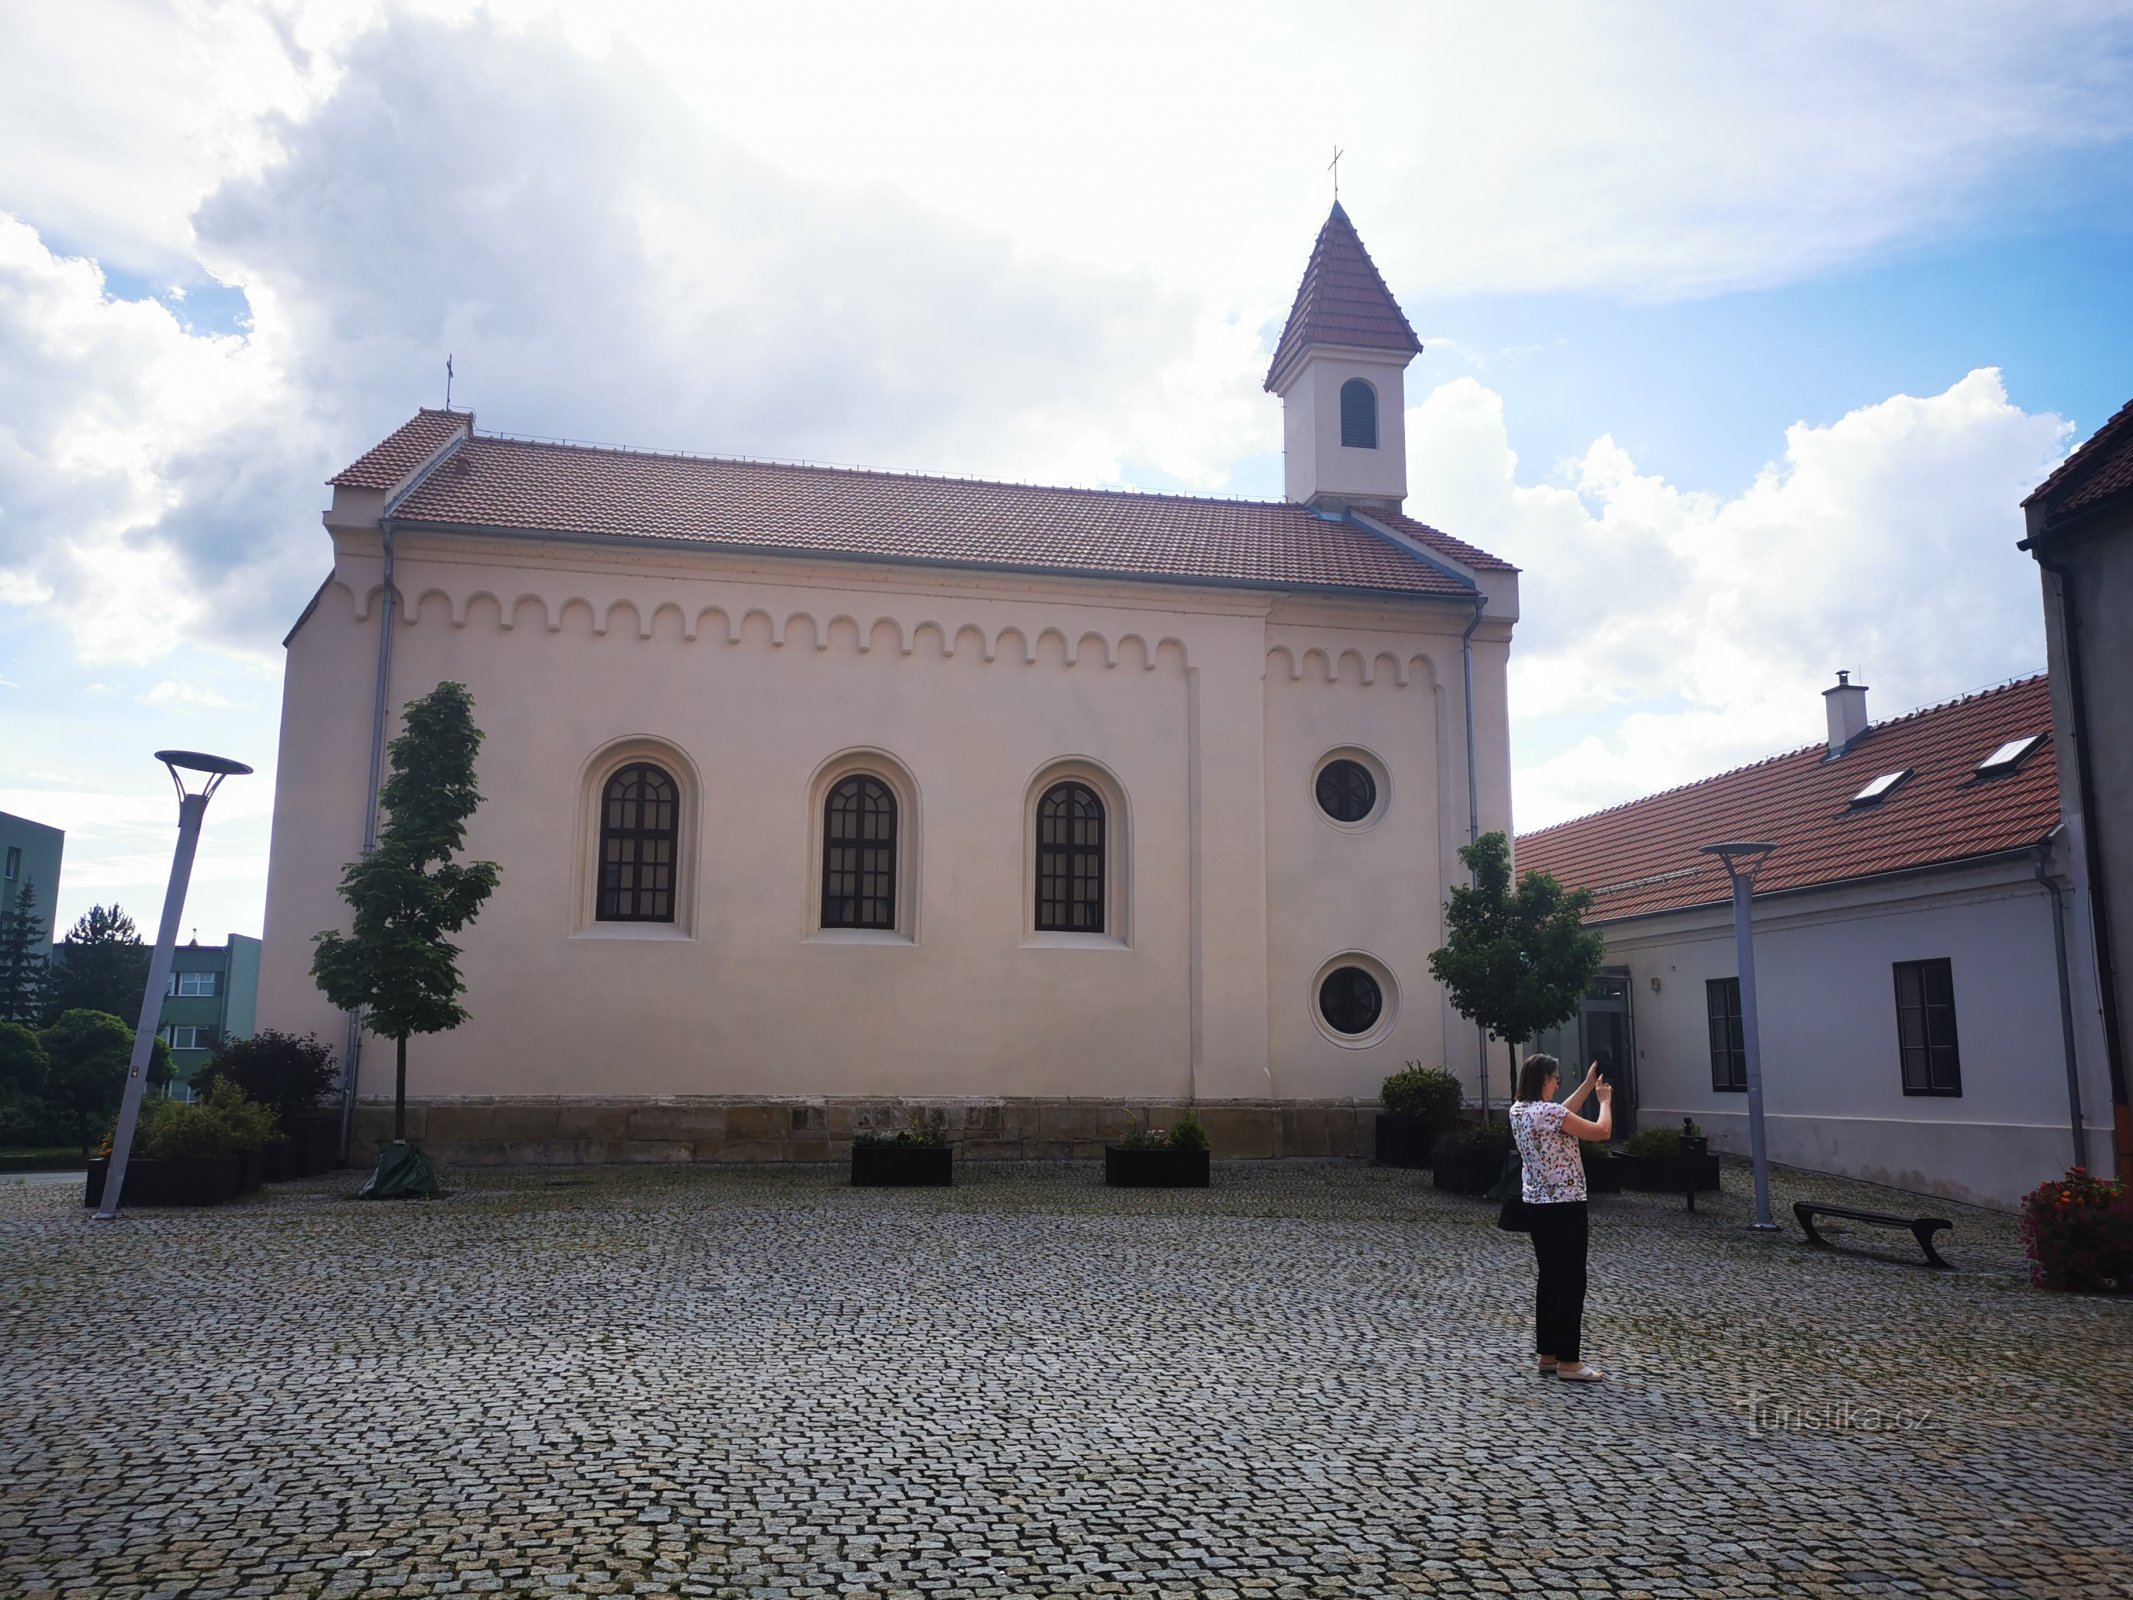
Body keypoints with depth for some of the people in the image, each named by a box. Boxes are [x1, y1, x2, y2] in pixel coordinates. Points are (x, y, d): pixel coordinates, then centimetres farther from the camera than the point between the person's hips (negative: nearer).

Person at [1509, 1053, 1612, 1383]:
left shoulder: (1518, 1110, 6)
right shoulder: (1549, 1112, -21)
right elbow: (1603, 1132, -13)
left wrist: (1587, 1085, 23)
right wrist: (1605, 1099, 4)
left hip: (1537, 1204, 9)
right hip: (1564, 1205, -9)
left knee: (1549, 1278, 15)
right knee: (1572, 1281, -1)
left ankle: (1547, 1353, 20)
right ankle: (1568, 1361, 3)